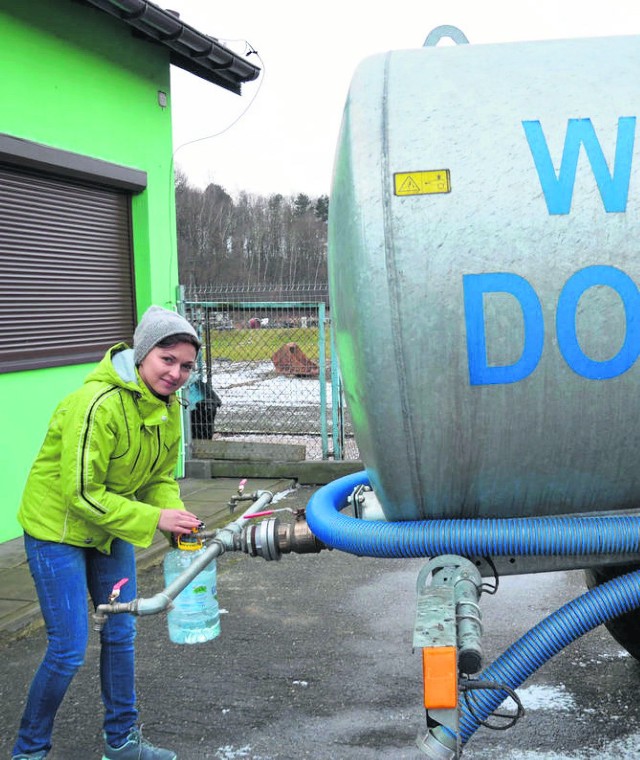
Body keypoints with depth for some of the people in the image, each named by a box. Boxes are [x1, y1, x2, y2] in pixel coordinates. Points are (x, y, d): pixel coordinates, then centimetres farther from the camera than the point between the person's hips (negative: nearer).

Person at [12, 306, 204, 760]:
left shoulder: (168, 407, -3)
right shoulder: (98, 404, -30)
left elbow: (161, 478, 5)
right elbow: (81, 493, -28)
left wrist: (178, 517, -15)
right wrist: (154, 519, -29)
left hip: (110, 527, 8)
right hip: (58, 527, -8)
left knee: (121, 634, 14)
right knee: (69, 650, -5)